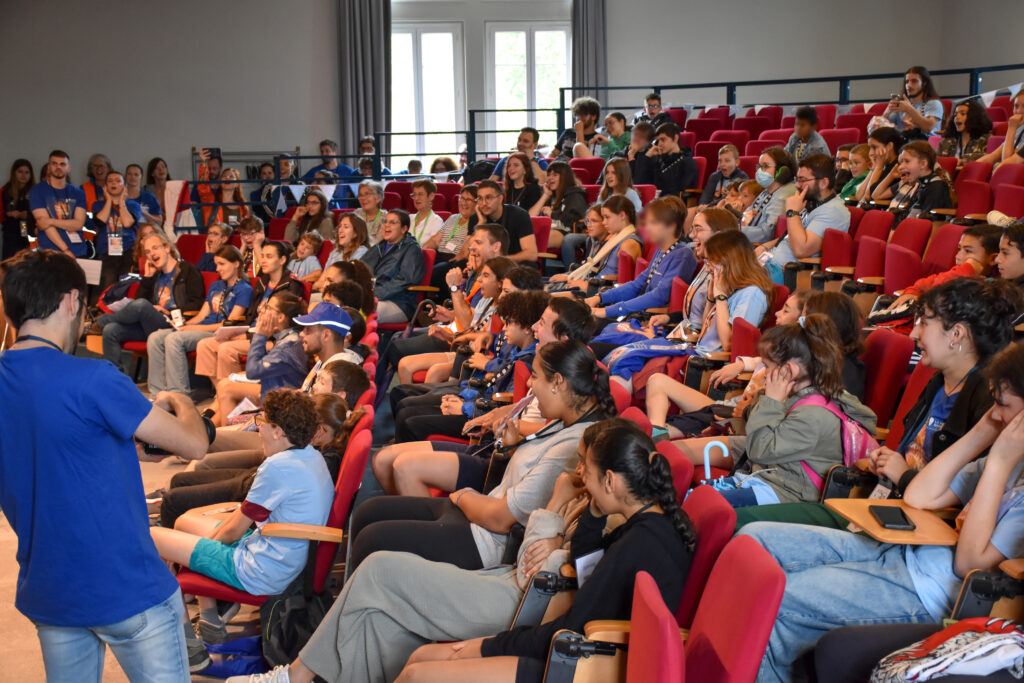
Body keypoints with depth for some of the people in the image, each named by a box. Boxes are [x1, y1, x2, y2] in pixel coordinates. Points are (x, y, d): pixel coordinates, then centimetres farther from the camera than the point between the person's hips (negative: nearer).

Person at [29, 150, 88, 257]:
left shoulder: (78, 194, 13)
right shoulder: (37, 191, 4)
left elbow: (79, 224, 1)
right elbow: (43, 222, -6)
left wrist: (51, 221, -13)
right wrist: (65, 250, -13)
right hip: (49, 253, -3)